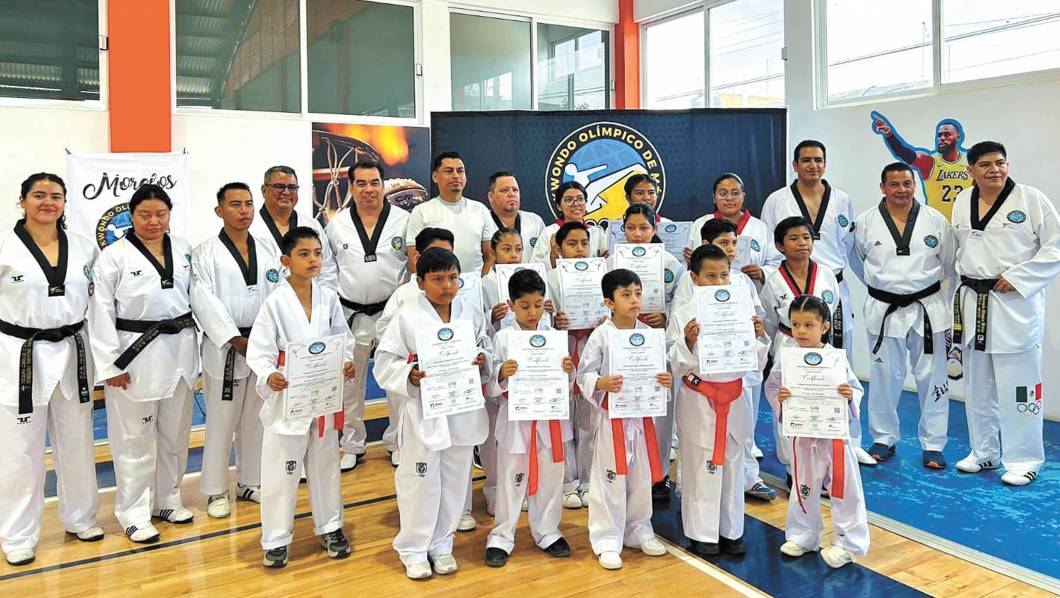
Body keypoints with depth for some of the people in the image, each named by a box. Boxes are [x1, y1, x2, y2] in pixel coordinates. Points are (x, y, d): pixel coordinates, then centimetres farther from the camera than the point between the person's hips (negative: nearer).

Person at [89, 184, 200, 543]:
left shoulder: (184, 250, 5)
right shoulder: (114, 257, -8)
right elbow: (101, 314, -9)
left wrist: (194, 345, 10)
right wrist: (110, 365, -12)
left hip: (180, 350, 5)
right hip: (135, 355, -5)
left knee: (175, 432, 15)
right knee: (135, 437, 3)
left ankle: (166, 499, 32)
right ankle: (134, 513, 17)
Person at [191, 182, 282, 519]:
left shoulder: (267, 251, 8)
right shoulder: (206, 253, -4)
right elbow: (205, 302, -12)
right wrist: (236, 340, -18)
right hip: (224, 348, -4)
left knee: (255, 419, 14)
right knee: (221, 422, 3)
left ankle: (250, 483, 30)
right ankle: (216, 491, 18)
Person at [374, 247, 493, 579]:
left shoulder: (471, 315, 2)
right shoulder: (407, 318, -9)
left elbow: (487, 349, 12)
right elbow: (384, 362, -7)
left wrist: (483, 361, -10)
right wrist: (409, 377, -24)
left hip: (463, 411, 4)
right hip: (423, 411, -4)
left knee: (454, 481, 15)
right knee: (420, 481, 6)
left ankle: (441, 545, 34)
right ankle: (413, 549, 26)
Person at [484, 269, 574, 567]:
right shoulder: (502, 338, -7)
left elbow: (566, 384, 4)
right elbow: (489, 386, -8)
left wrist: (568, 371, -18)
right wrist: (501, 374, -28)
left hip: (550, 418, 2)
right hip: (515, 419, -2)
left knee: (550, 478, 14)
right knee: (510, 480, 10)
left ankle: (547, 532, 34)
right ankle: (501, 537, 26)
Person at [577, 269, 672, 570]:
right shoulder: (600, 335, -11)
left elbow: (658, 368, 9)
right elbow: (584, 375, -9)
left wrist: (667, 379, -12)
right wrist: (602, 383, -28)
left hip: (642, 414, 5)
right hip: (612, 414, -4)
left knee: (642, 476, 16)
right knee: (610, 479, 3)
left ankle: (639, 531, 34)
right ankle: (607, 540, 16)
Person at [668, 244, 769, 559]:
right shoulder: (683, 315, -8)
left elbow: (755, 363, 6)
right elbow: (676, 366, -8)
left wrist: (758, 337, -11)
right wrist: (688, 341, -24)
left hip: (735, 399, 3)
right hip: (698, 401, -3)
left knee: (732, 465, 15)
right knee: (700, 468, 6)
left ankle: (731, 531, 31)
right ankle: (702, 534, 23)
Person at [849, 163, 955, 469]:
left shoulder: (936, 220, -1)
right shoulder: (866, 222, -3)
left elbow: (949, 266, 7)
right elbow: (857, 261, 11)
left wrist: (940, 300, 6)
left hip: (928, 309, 1)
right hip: (884, 310, 0)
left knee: (932, 377, 5)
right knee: (885, 377, 9)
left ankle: (933, 445, 17)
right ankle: (883, 438, 25)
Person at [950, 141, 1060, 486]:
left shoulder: (1031, 199, -6)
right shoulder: (962, 202, 8)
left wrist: (1018, 278, -15)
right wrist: (965, 278, 7)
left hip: (1015, 303, -5)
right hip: (972, 302, 5)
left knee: (1018, 385, -2)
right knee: (977, 385, 14)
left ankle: (1024, 460, 13)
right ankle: (984, 452, 28)